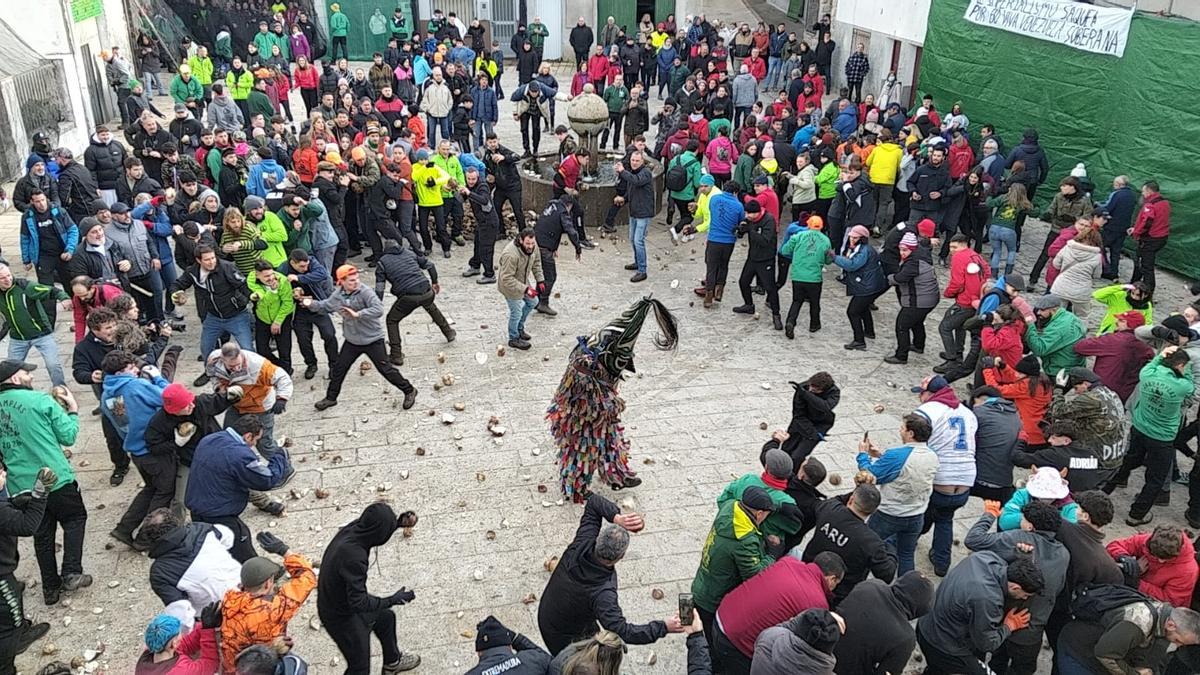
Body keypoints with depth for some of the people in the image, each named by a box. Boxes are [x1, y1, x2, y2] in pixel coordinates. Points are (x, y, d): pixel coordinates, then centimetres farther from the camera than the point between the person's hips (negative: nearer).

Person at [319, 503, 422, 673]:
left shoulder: (352, 529, -16)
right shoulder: (353, 556, -39)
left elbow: (374, 526, 9)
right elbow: (358, 602, -34)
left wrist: (398, 523, -4)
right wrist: (393, 600, -26)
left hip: (344, 600, 9)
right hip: (342, 616, -9)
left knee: (385, 618, 29)